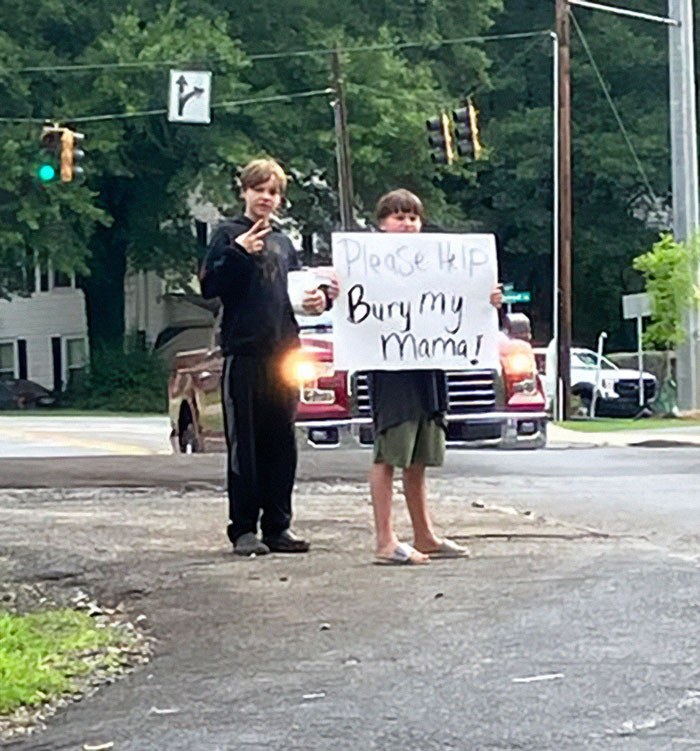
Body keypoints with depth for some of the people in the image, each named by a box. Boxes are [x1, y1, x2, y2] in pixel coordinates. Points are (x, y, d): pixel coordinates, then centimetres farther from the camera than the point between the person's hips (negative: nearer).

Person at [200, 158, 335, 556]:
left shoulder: (283, 241, 19)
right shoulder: (229, 234, 3)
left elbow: (297, 286, 26)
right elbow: (210, 286, -7)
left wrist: (319, 297, 5)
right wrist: (239, 253, -18)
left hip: (284, 352, 5)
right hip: (244, 351, -5)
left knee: (282, 443, 7)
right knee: (245, 444, -4)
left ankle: (278, 526, 13)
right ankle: (243, 528, 0)